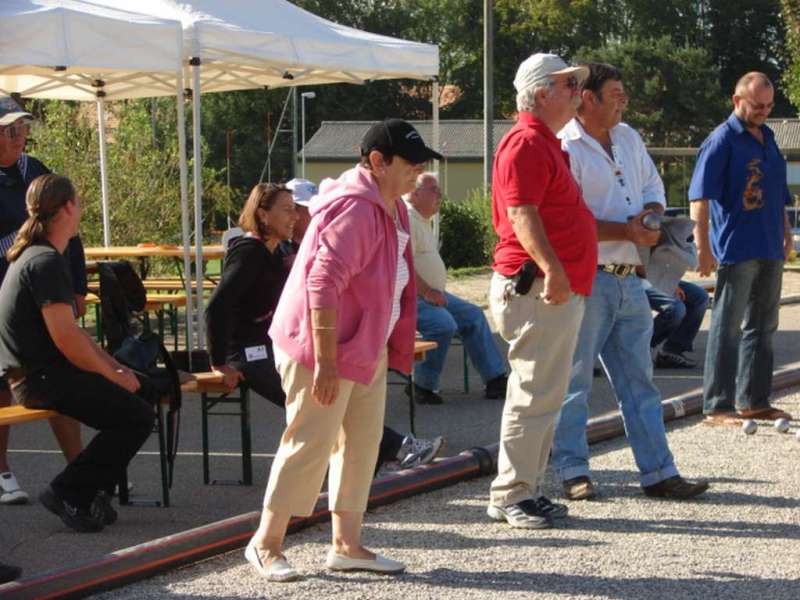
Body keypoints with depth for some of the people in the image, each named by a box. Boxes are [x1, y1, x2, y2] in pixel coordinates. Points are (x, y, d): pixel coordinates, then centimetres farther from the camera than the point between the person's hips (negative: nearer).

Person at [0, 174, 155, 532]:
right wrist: (115, 377, -10)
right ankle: (67, 493, -8)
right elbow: (67, 340, -23)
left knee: (143, 391, 15)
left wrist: (116, 368, 9)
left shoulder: (33, 257, 16)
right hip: (43, 379, -11)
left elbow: (71, 330, 18)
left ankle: (94, 489, 15)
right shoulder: (47, 262, -17)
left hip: (36, 374, 11)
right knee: (137, 417, -14)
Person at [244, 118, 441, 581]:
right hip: (322, 350, -10)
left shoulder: (391, 209, 11)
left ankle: (347, 545, 20)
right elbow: (322, 286, -28)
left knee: (362, 442, 11)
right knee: (310, 444, -5)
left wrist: (399, 346, 22)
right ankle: (266, 544, 7)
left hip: (367, 349, 10)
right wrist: (325, 362, -29)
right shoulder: (354, 210, -23)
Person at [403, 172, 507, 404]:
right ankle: (423, 387, -17)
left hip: (431, 293, 11)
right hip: (411, 296, -11)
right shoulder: (406, 218, -14)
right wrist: (427, 292, -22)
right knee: (443, 324, -31)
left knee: (473, 315, 5)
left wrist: (435, 292, 14)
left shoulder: (423, 220, 21)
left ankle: (495, 380, 5)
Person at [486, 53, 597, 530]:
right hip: (537, 288, -11)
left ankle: (528, 490, 21)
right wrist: (551, 268, -33)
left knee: (544, 395, 14)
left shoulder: (545, 144, 21)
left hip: (561, 289, 11)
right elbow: (521, 213, -24)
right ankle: (511, 496, -2)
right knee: (535, 395, -8)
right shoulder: (527, 143, -13)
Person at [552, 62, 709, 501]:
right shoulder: (565, 148, -12)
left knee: (639, 380, 10)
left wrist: (650, 213, 0)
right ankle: (572, 471, 11)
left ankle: (658, 473, 14)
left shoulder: (629, 139, 14)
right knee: (573, 379, 1)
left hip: (629, 280, 8)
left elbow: (653, 185, 23)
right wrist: (627, 231, -17)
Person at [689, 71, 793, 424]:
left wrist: (786, 235, 21)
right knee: (727, 328, -5)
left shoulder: (767, 139, 15)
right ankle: (717, 406, -2)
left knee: (763, 327, 13)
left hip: (770, 250, 8)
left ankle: (754, 401, 21)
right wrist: (704, 248, -20)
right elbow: (700, 197, -14)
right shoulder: (722, 140, -9)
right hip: (737, 249, -8)